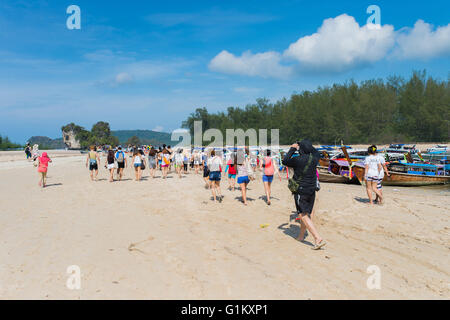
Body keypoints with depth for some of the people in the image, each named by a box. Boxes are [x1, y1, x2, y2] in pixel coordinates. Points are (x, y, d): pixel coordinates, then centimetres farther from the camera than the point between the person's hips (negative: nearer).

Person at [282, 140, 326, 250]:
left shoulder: (298, 160, -18)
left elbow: (285, 161, -1)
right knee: (306, 214, 19)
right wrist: (308, 145, 31)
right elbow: (316, 152, 24)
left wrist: (292, 149, 8)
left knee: (304, 216, -7)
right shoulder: (314, 158, -2)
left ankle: (319, 239, -18)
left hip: (300, 191, -7)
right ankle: (301, 236, 34)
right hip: (311, 191, 7)